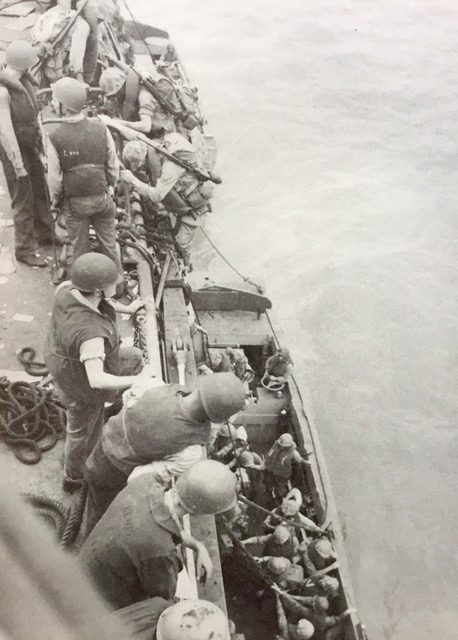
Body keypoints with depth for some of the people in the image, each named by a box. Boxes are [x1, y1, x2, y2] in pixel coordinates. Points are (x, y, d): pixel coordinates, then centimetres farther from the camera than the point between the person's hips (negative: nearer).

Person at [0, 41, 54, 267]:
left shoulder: (24, 81, 0)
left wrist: (42, 145, 12)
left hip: (32, 146, 8)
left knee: (40, 192, 20)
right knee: (24, 201, 1)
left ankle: (45, 233, 39)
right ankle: (25, 250, 13)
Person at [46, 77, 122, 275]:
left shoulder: (55, 138, -17)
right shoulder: (100, 128, -11)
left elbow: (54, 177, -11)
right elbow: (114, 165, -2)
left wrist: (55, 199, 7)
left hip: (74, 203, -2)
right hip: (102, 197, 2)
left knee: (80, 246, 15)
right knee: (109, 243, 17)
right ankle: (117, 279, 29)